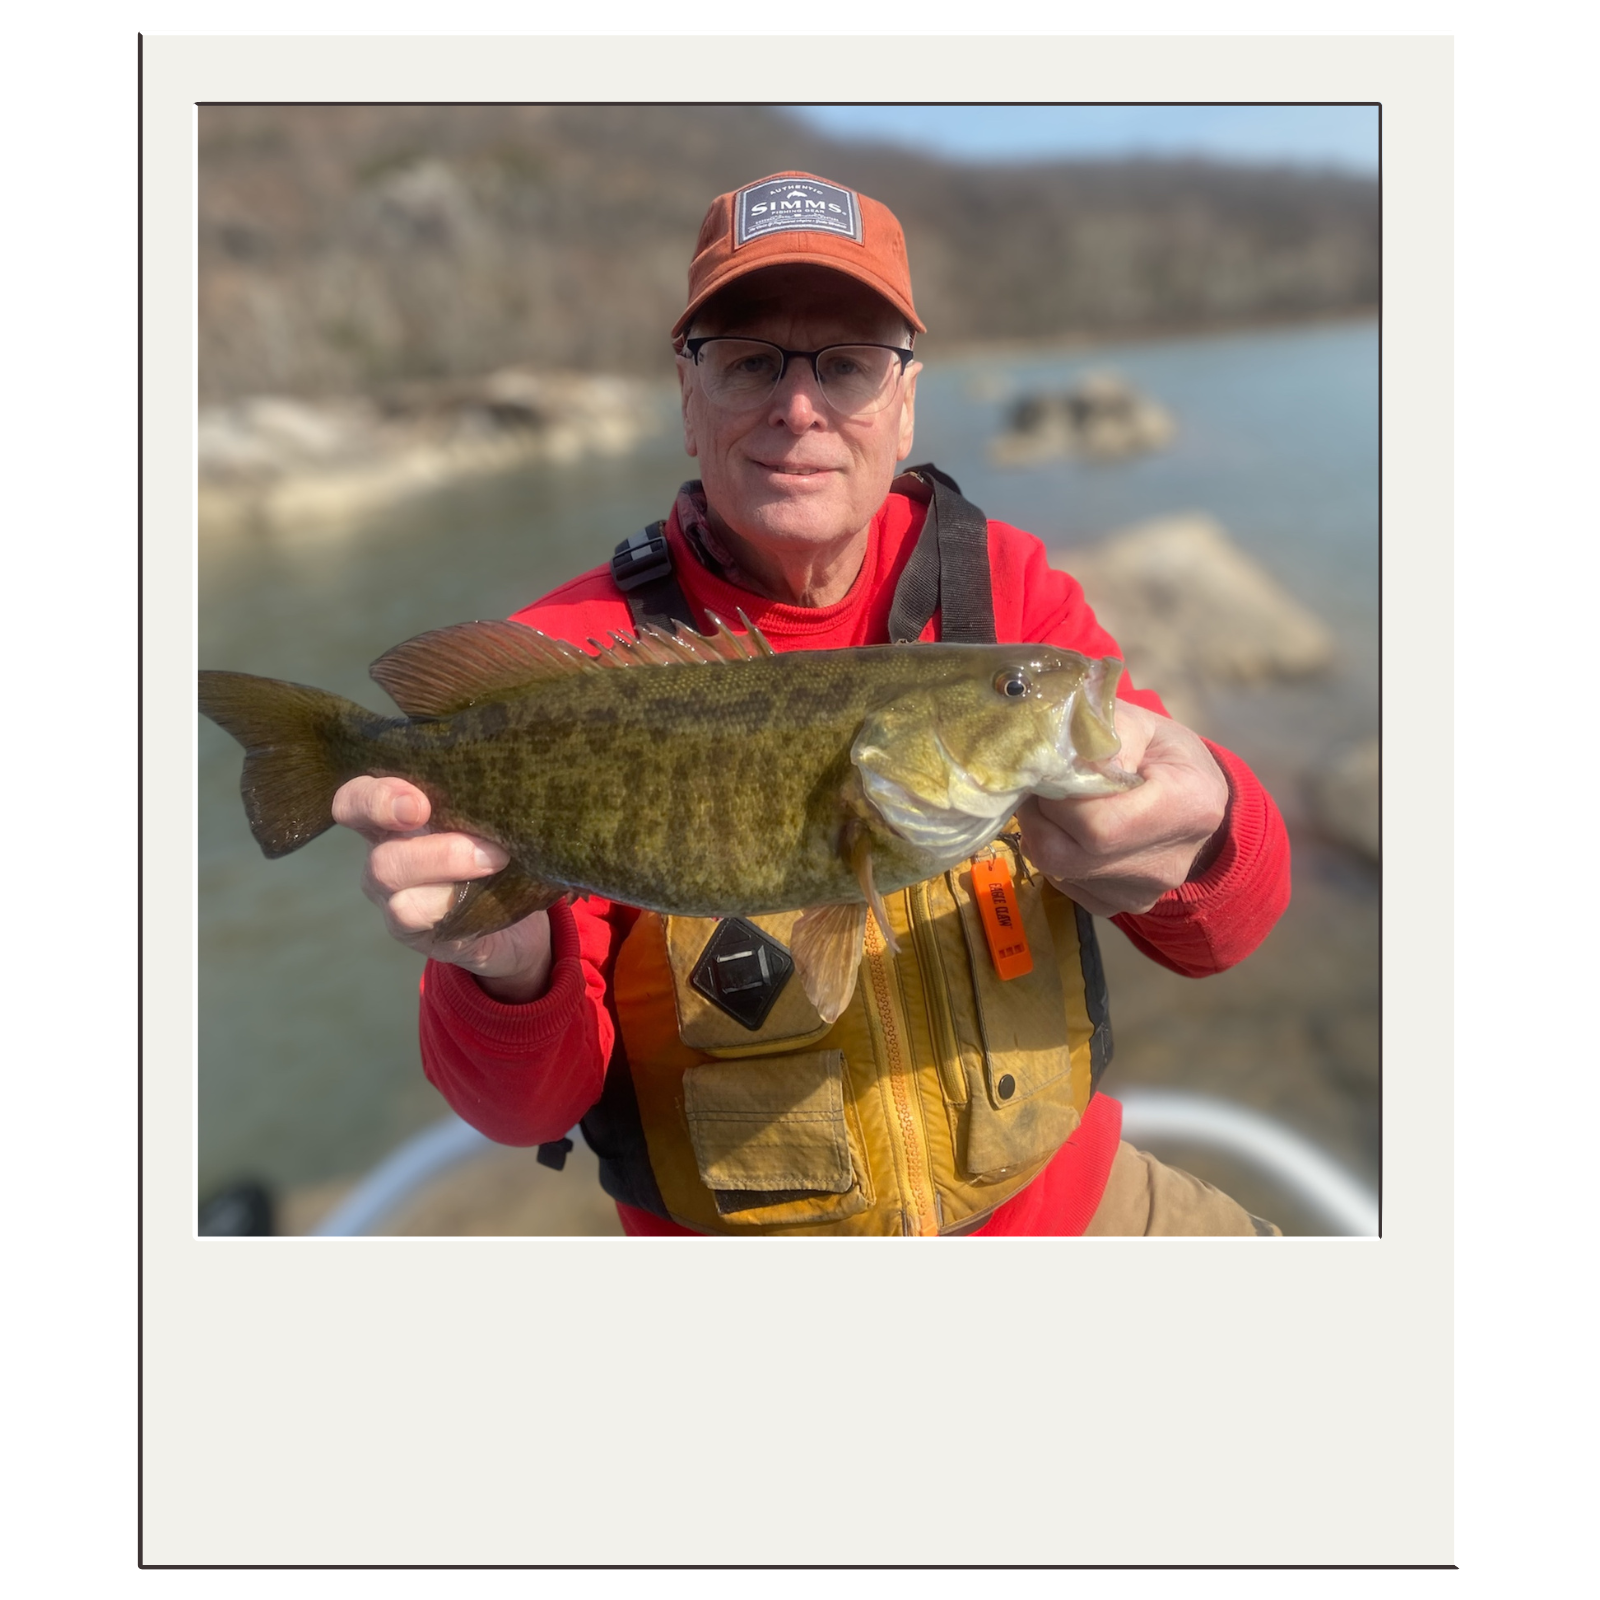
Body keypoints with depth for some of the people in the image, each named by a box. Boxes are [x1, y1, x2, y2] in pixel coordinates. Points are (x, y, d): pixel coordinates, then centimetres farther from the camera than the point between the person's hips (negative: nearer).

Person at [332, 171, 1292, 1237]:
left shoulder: (1004, 586, -6)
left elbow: (1225, 929, -10)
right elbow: (528, 1104, -12)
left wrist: (1197, 838, -32)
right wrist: (507, 969, -33)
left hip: (1056, 1192, 0)